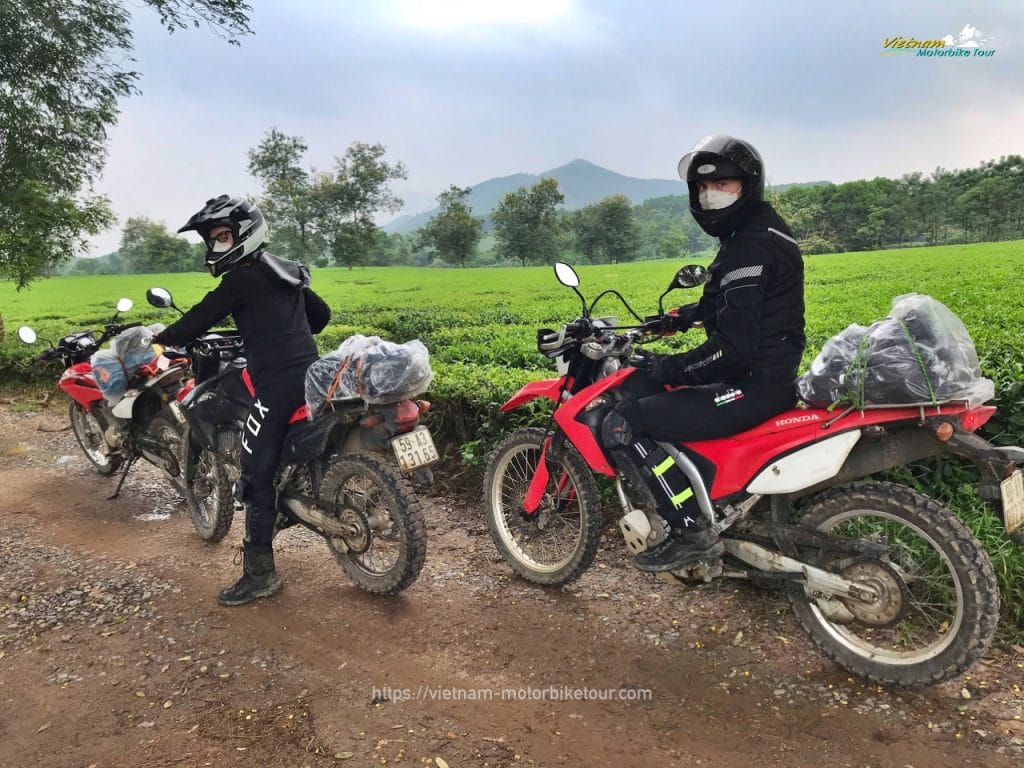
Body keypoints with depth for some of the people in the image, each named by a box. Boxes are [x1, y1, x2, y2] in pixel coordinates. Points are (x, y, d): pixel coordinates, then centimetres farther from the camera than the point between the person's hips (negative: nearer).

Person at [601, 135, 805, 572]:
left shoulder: (749, 247, -18)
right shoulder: (760, 229, 15)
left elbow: (733, 349, -25)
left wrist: (666, 368, -15)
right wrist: (686, 315, 22)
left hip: (753, 384, -11)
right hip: (765, 372, 11)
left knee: (621, 426, -16)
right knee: (642, 388, 25)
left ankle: (693, 531, -10)